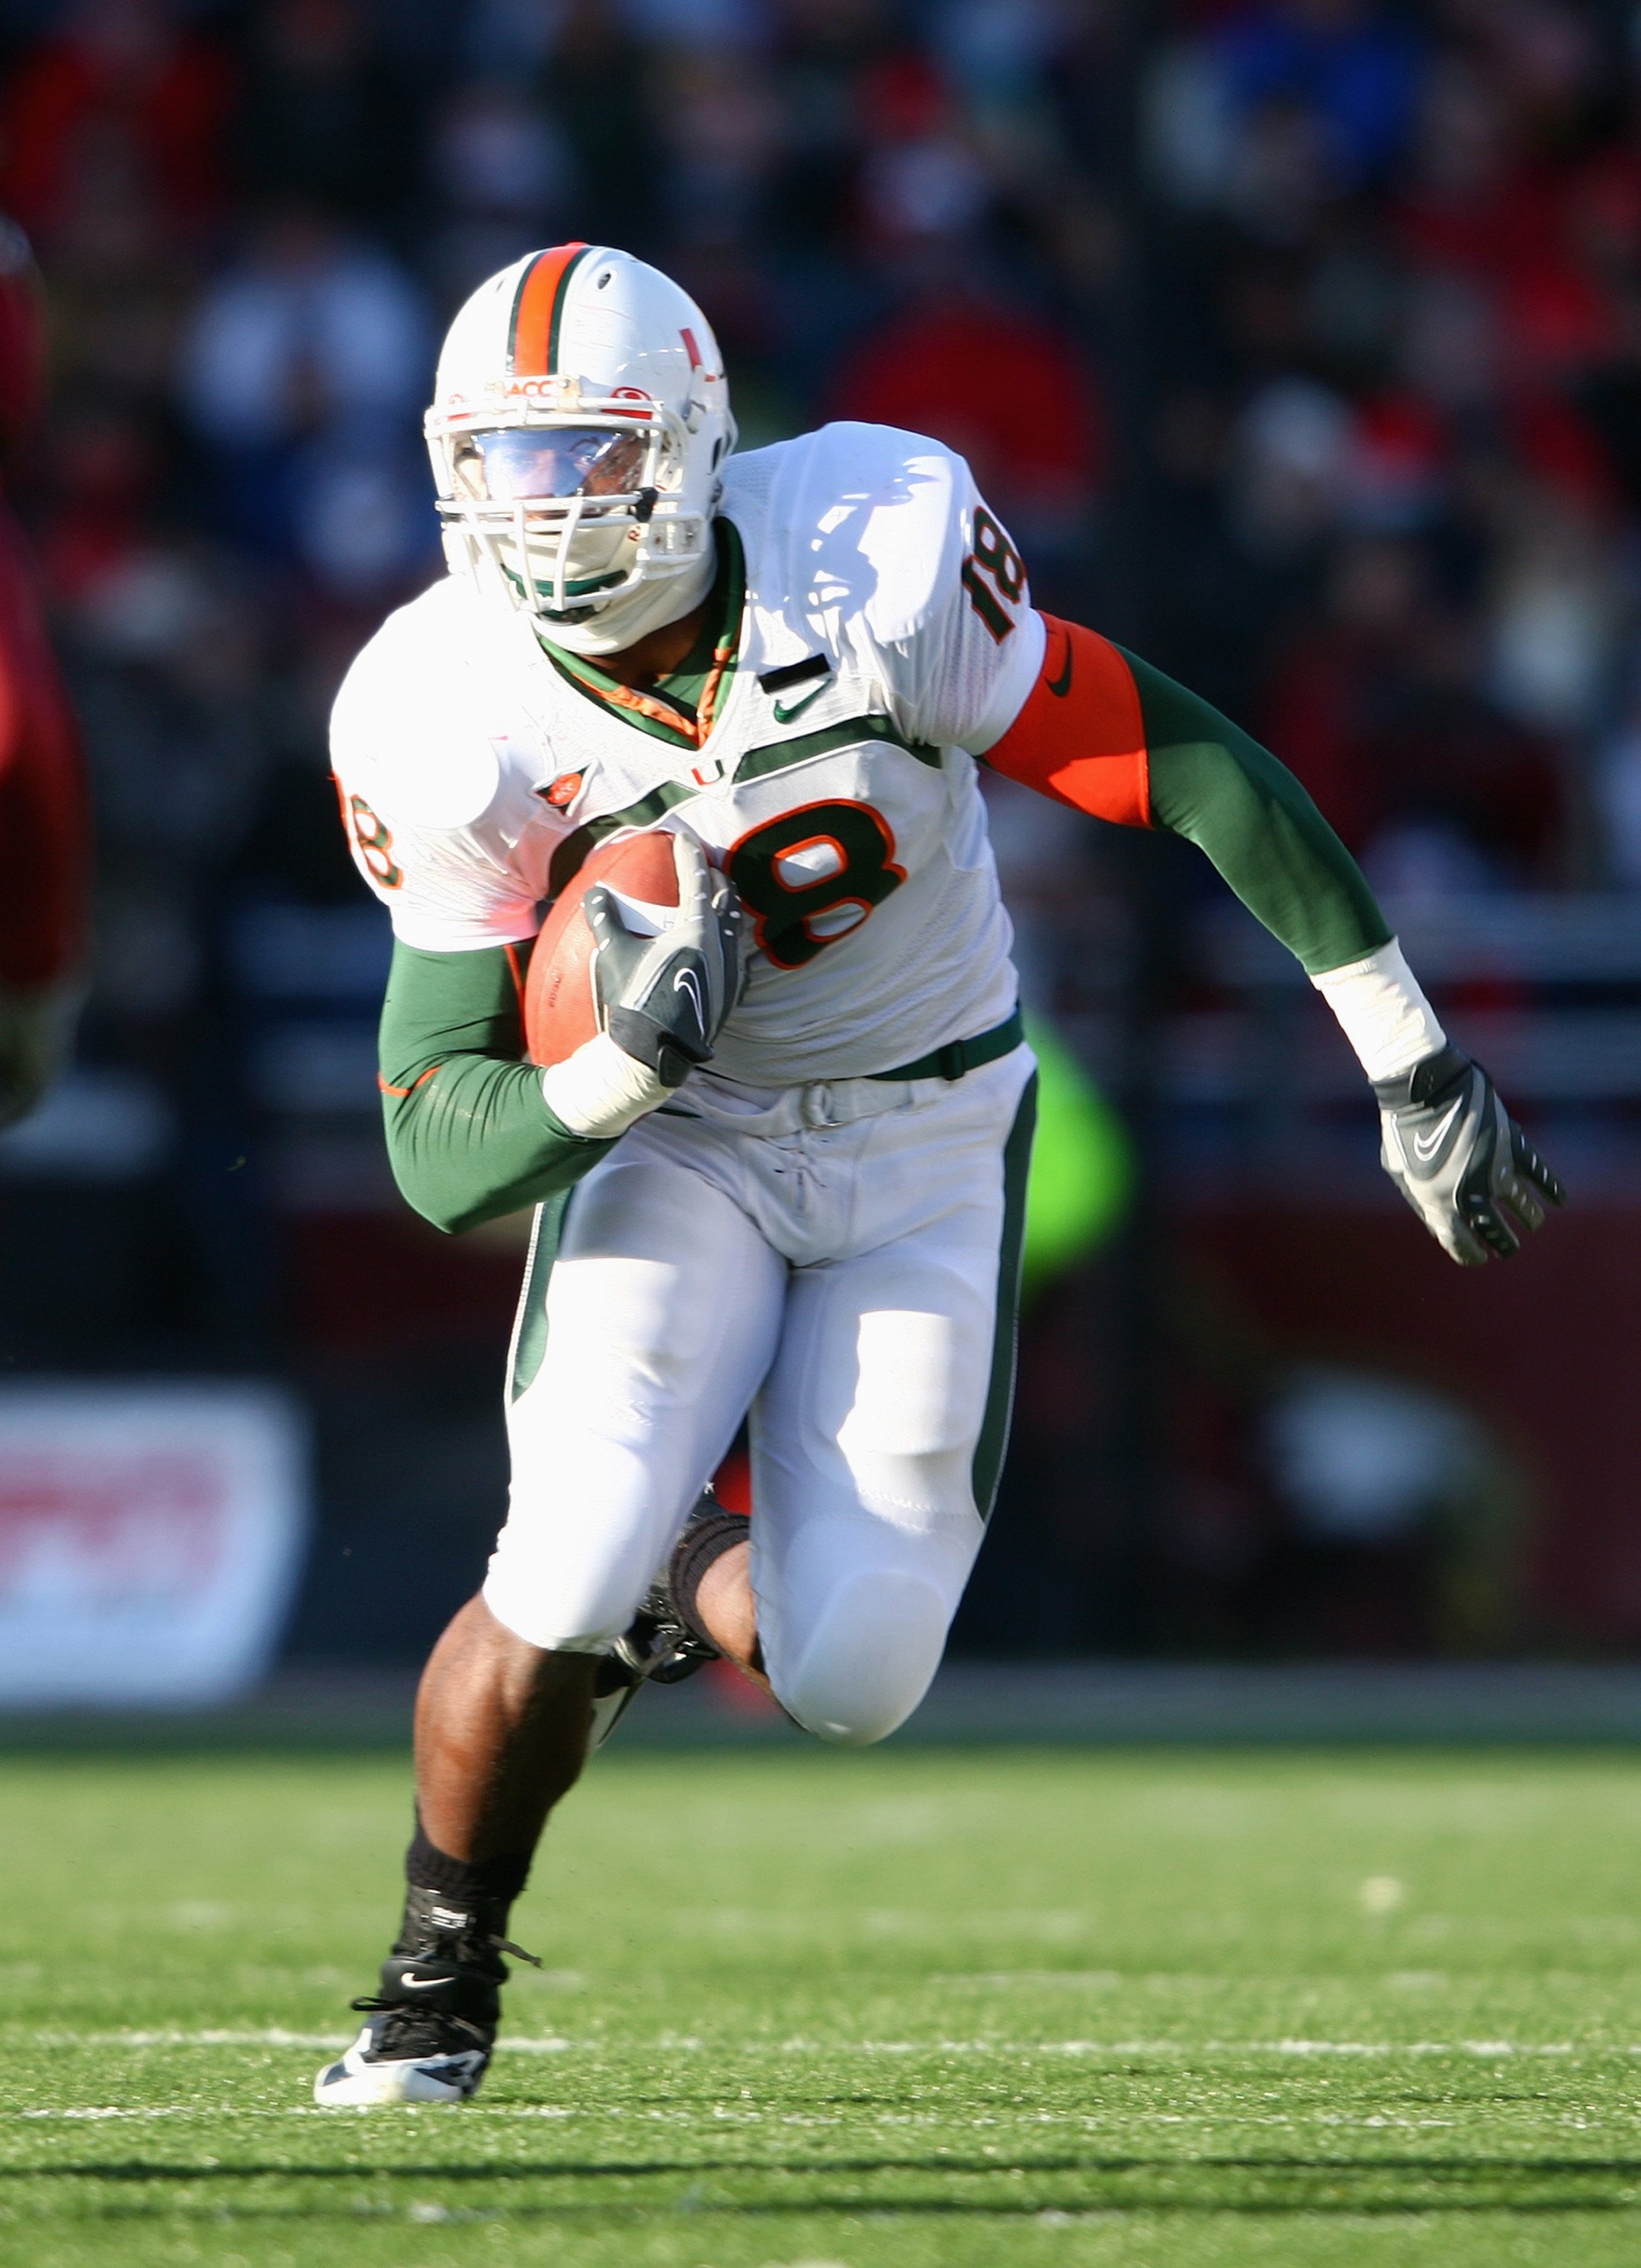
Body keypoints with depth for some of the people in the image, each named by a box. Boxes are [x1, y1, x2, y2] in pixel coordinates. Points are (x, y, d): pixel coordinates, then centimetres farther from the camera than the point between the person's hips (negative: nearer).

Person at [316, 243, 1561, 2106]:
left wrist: (1413, 1065, -11)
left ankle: (681, 1588, 27)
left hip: (927, 1134, 0)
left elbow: (1181, 768, -15)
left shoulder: (876, 561, -25)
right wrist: (616, 1065, -39)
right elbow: (440, 1159, -17)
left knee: (846, 1673, -12)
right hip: (674, 1140, 0)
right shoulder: (453, 728, -20)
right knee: (563, 1587, -21)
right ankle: (437, 1985, 8)